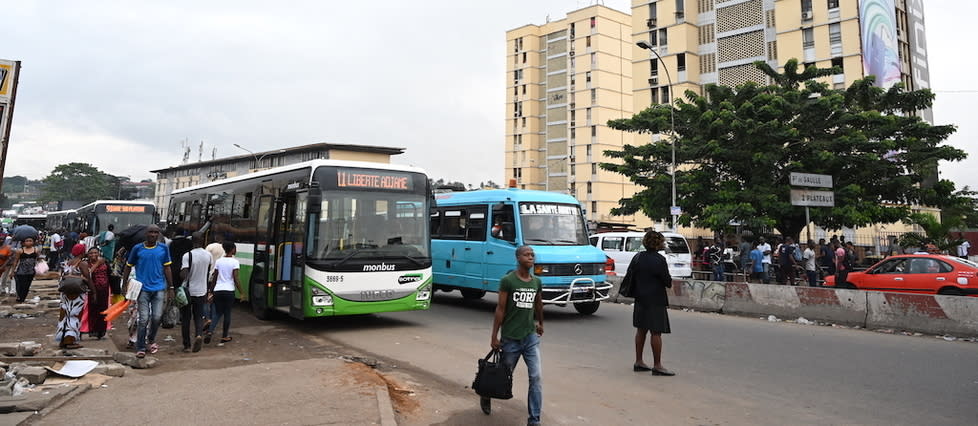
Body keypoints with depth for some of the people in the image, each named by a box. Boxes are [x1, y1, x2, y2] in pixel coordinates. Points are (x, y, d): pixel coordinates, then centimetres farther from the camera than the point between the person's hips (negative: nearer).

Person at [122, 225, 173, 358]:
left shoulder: (163, 248, 4)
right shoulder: (137, 248, 0)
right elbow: (128, 267, 9)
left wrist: (170, 287, 8)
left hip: (159, 288, 2)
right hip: (143, 289, -1)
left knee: (157, 317, 2)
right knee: (143, 319, -2)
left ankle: (151, 340, 28)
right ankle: (140, 348, 8)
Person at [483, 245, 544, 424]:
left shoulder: (537, 282, 4)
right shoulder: (507, 280, -11)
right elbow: (500, 309, -10)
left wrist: (540, 323, 33)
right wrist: (494, 337, -10)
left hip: (531, 337, 4)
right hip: (510, 338, -3)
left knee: (537, 378, -6)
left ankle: (534, 419, 3)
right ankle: (486, 395, 44)